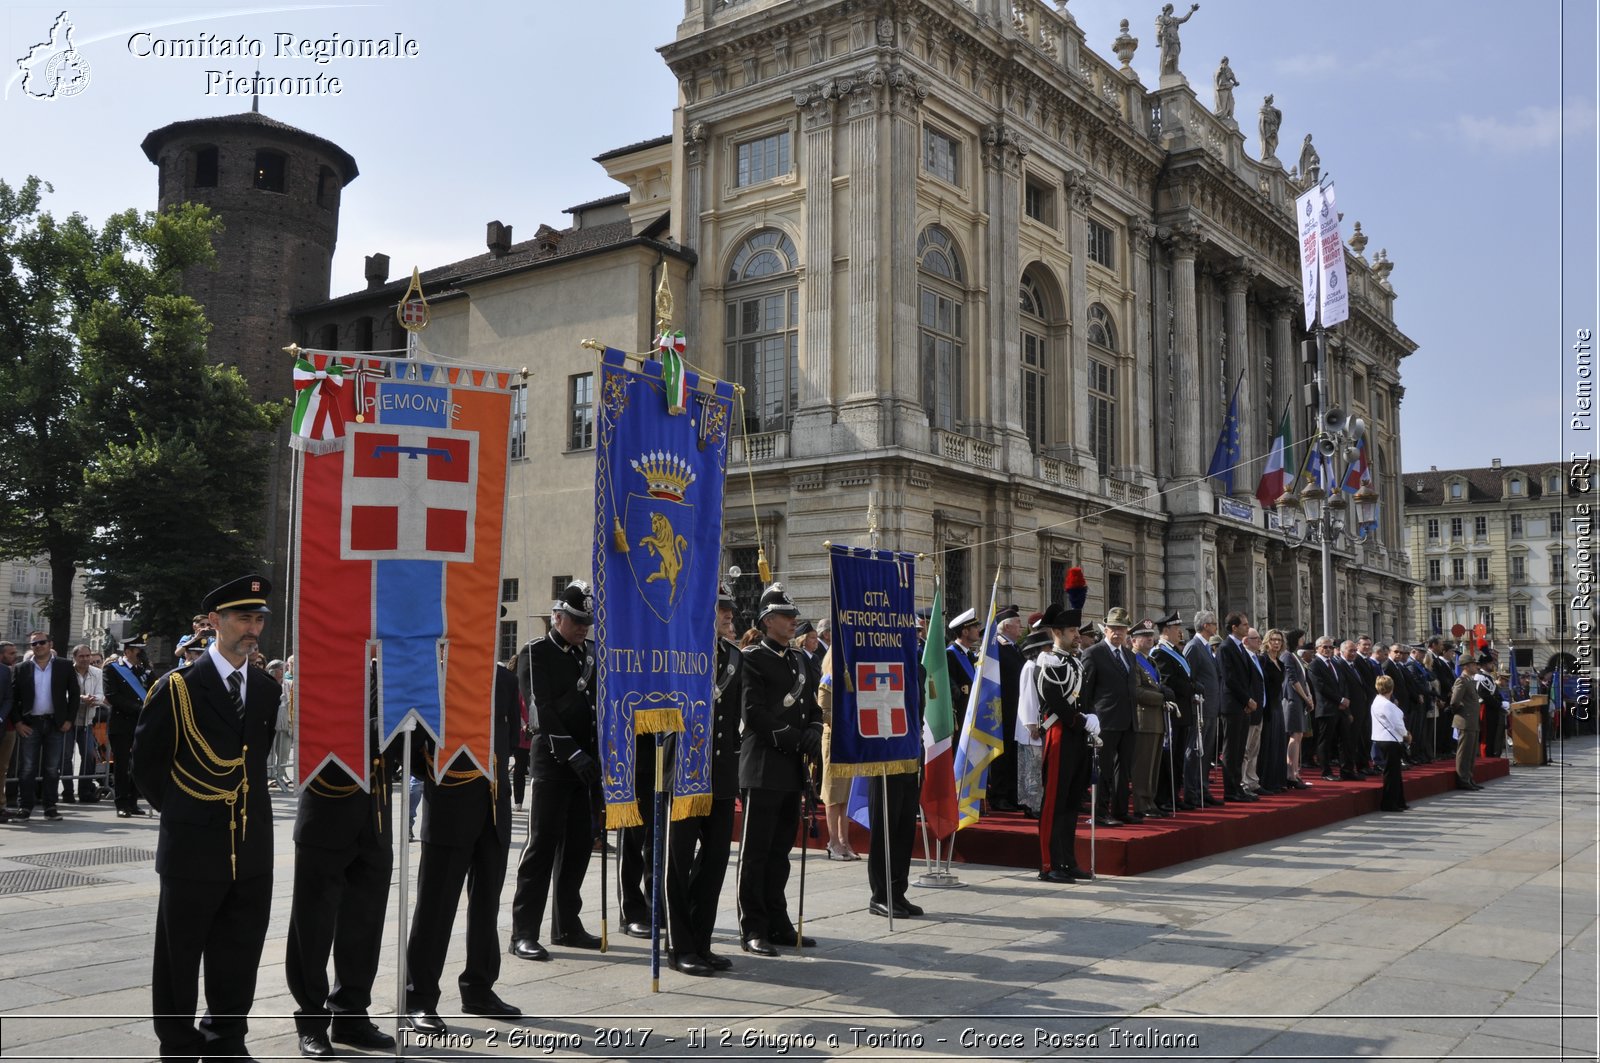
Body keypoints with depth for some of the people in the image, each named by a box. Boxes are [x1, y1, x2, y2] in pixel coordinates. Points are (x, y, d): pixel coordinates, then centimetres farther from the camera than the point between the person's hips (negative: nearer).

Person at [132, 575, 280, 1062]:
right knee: (180, 955, 9)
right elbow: (146, 762, -1)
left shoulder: (268, 688, 7)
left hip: (252, 845, 4)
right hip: (193, 847, -4)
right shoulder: (177, 687, -8)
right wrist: (180, 810, 4)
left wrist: (247, 800, 10)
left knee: (239, 956, 12)